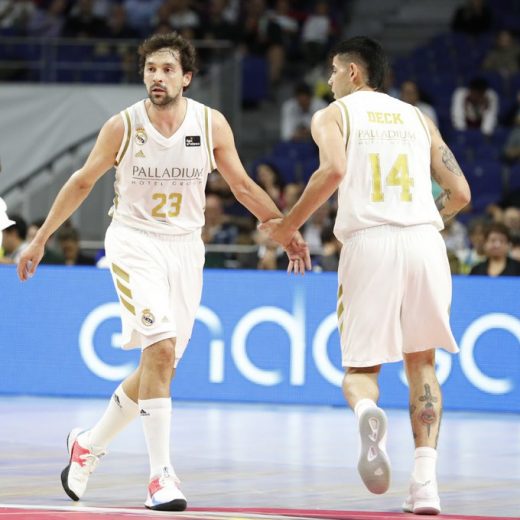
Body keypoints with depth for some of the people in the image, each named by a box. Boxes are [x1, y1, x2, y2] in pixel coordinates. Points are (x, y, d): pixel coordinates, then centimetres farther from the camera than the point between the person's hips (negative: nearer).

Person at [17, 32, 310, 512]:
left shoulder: (211, 124, -5)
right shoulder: (123, 126, -10)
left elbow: (243, 187, 8)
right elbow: (82, 183, 4)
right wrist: (40, 239, 6)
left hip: (185, 247, 4)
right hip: (134, 242, -4)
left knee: (159, 365, 7)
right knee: (160, 349, -21)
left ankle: (89, 444, 30)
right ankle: (161, 477, -19)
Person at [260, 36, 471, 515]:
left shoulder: (333, 114, 11)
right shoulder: (418, 118, 22)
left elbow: (334, 170, -10)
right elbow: (459, 191, 15)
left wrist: (290, 224, 0)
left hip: (368, 242, -2)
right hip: (425, 239, 2)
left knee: (360, 366, 7)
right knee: (421, 362, 17)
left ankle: (368, 412, -31)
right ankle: (426, 481, 2)